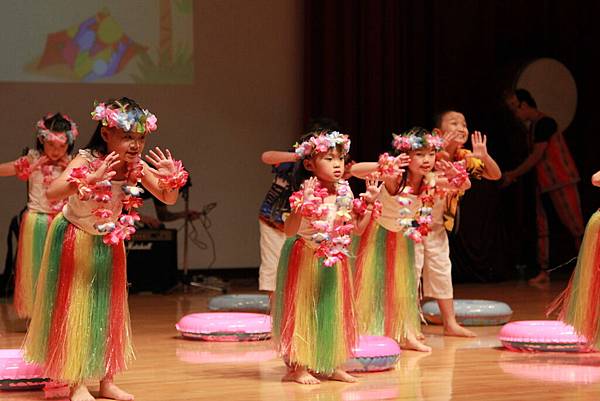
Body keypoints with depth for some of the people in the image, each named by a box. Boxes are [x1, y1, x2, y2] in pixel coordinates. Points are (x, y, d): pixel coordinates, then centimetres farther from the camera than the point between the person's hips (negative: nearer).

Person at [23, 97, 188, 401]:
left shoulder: (137, 167, -14)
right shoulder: (86, 161, -29)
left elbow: (168, 199, -4)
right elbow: (52, 193, -43)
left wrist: (172, 177, -26)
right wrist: (91, 178, -55)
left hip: (109, 242, 6)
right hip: (74, 241, -5)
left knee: (108, 309, 9)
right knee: (75, 308, -2)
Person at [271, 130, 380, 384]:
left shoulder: (344, 193, -1)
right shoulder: (307, 193, -20)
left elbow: (357, 229, 7)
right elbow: (290, 230, -28)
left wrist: (368, 204, -3)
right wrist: (302, 205, -41)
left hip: (334, 261, 6)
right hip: (306, 260, -6)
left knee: (334, 311, 10)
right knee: (303, 310, -1)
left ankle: (332, 366, 20)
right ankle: (298, 368, 5)